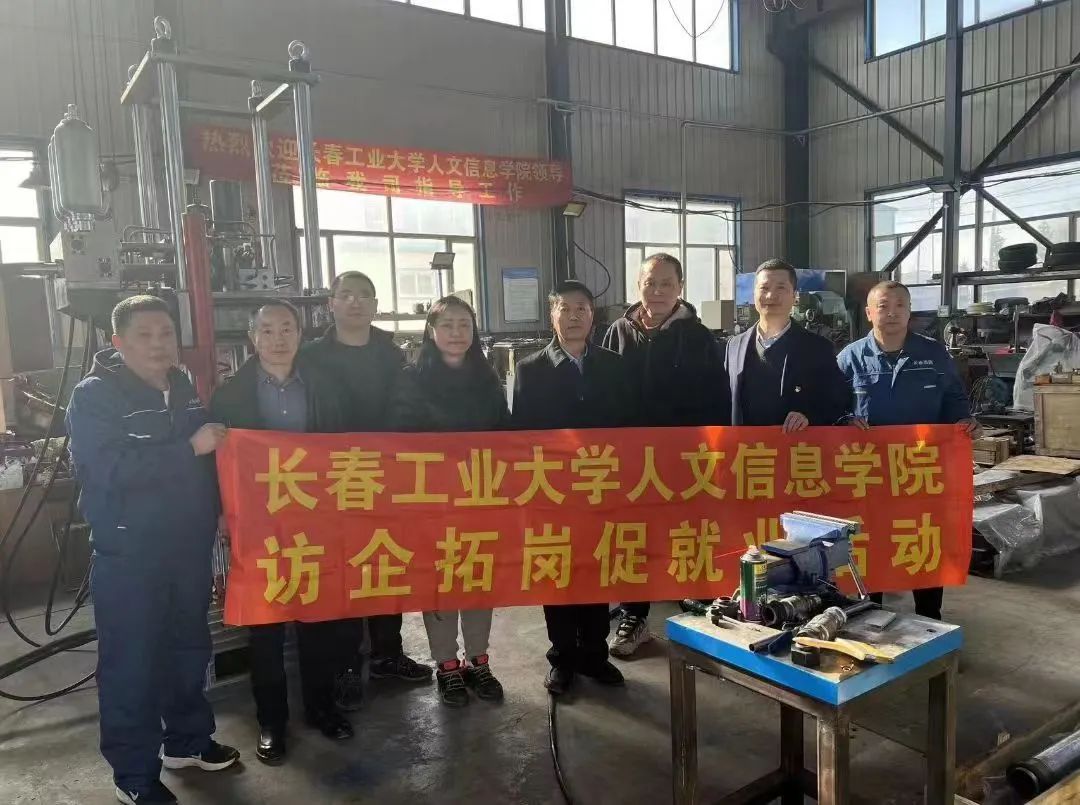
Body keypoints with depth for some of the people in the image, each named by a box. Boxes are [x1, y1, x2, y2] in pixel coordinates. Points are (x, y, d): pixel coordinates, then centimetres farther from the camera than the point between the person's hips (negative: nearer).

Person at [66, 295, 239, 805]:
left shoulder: (184, 389, 9)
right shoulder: (94, 396, -10)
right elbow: (109, 470, -25)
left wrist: (217, 512, 13)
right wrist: (190, 447, -25)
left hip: (189, 547, 6)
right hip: (128, 556, -6)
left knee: (189, 648, 17)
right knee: (131, 663, 2)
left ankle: (187, 740, 35)